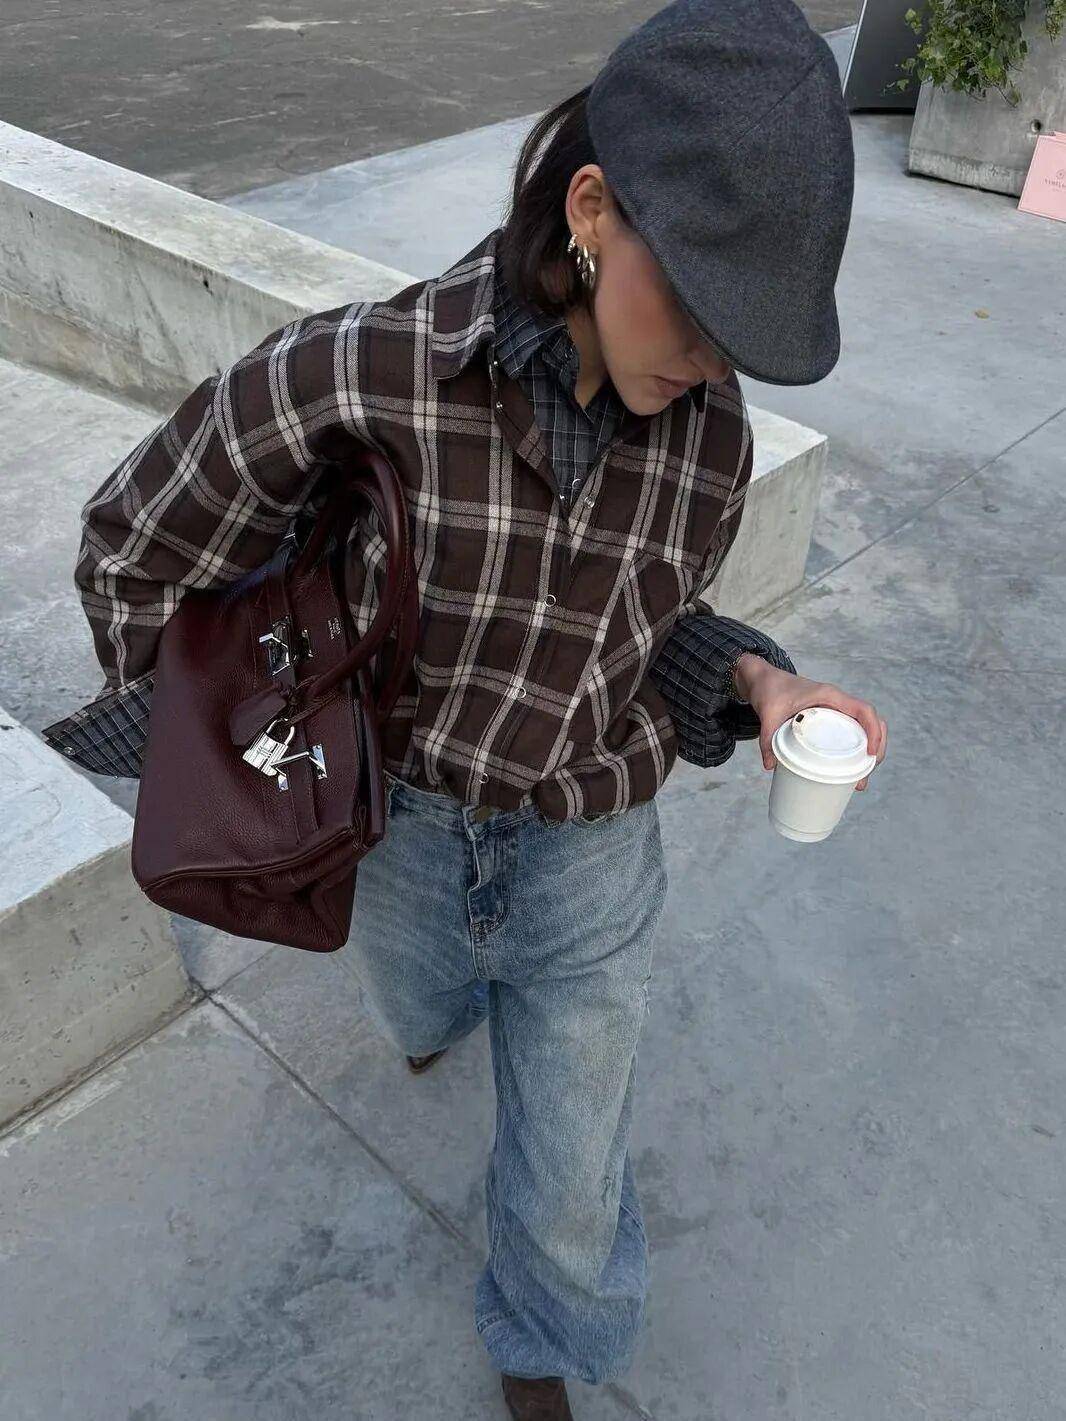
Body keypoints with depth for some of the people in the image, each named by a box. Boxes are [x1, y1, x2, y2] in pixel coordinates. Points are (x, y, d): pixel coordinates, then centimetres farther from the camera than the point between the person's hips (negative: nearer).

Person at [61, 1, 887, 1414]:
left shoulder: (708, 426, -15)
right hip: (396, 830, 0)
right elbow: (136, 549, -12)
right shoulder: (358, 375, -28)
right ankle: (449, 990, 77)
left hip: (588, 857, 1)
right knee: (420, 1013, 36)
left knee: (573, 1186, 17)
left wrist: (761, 688, -18)